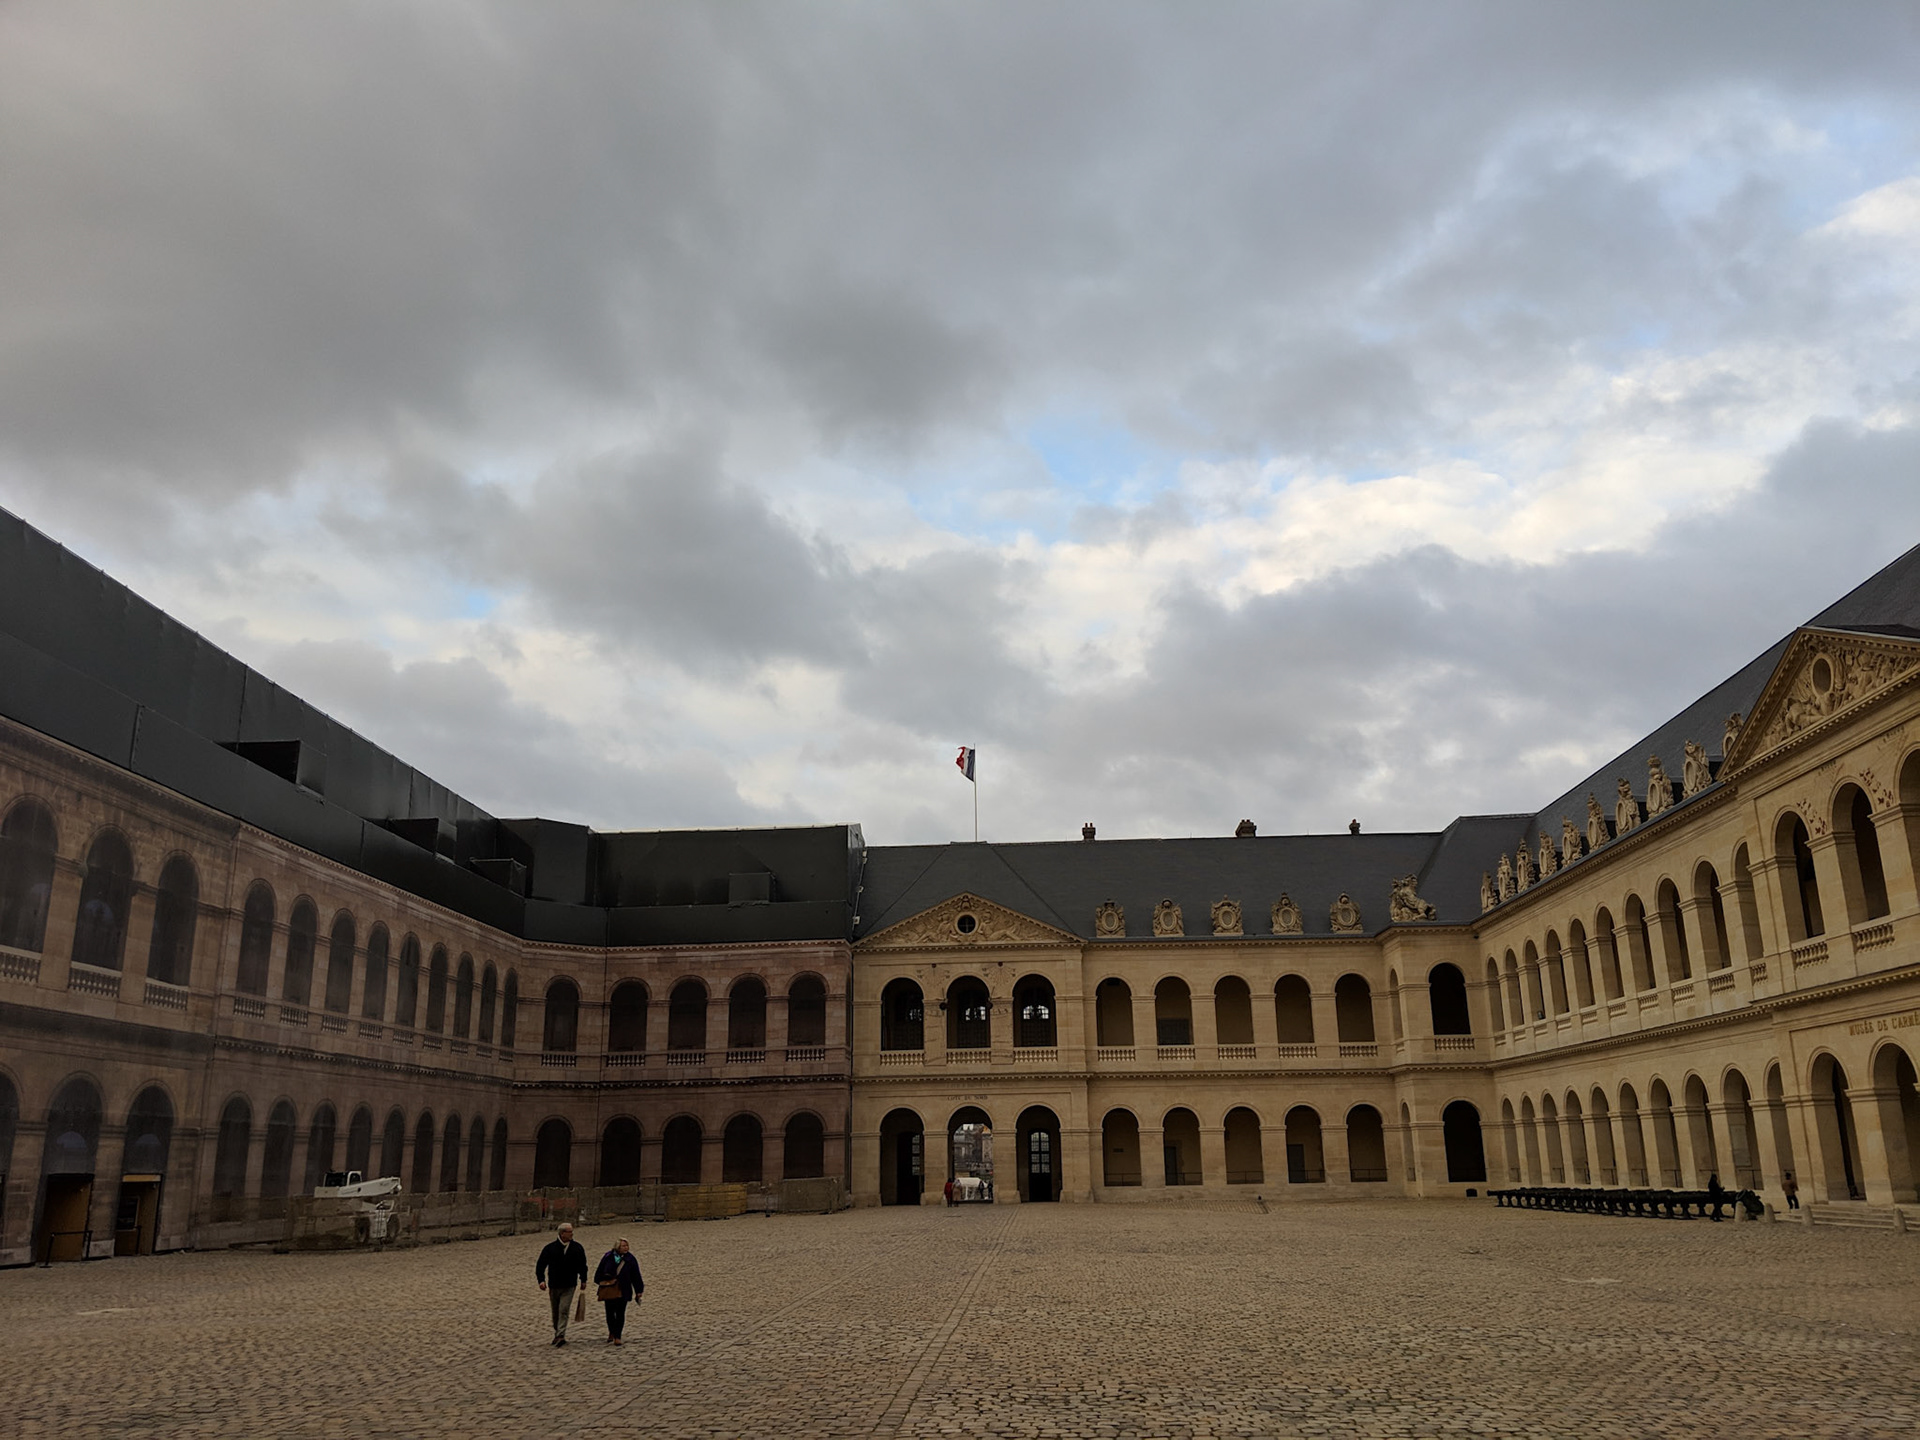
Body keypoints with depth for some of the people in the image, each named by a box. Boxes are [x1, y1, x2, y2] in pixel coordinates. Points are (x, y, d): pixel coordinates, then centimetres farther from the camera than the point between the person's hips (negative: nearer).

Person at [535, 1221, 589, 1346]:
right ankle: (557, 1334, 29)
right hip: (554, 1285, 1)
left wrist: (583, 1279, 11)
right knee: (555, 1312, 12)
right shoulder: (550, 1248, -6)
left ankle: (561, 1336, -14)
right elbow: (540, 1264, -2)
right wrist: (541, 1280, -13)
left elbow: (582, 1265, 11)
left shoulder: (577, 1247, -1)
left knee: (564, 1310, -13)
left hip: (569, 1286, -1)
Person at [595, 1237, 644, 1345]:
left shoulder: (630, 1259, -4)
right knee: (610, 1312, 10)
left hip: (622, 1291, -1)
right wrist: (600, 1282, 7)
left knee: (620, 1313, -1)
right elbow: (600, 1270, 10)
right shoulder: (608, 1257, -2)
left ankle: (618, 1337, 7)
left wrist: (638, 1291, 1)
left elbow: (636, 1276, 0)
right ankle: (611, 1333, 32)